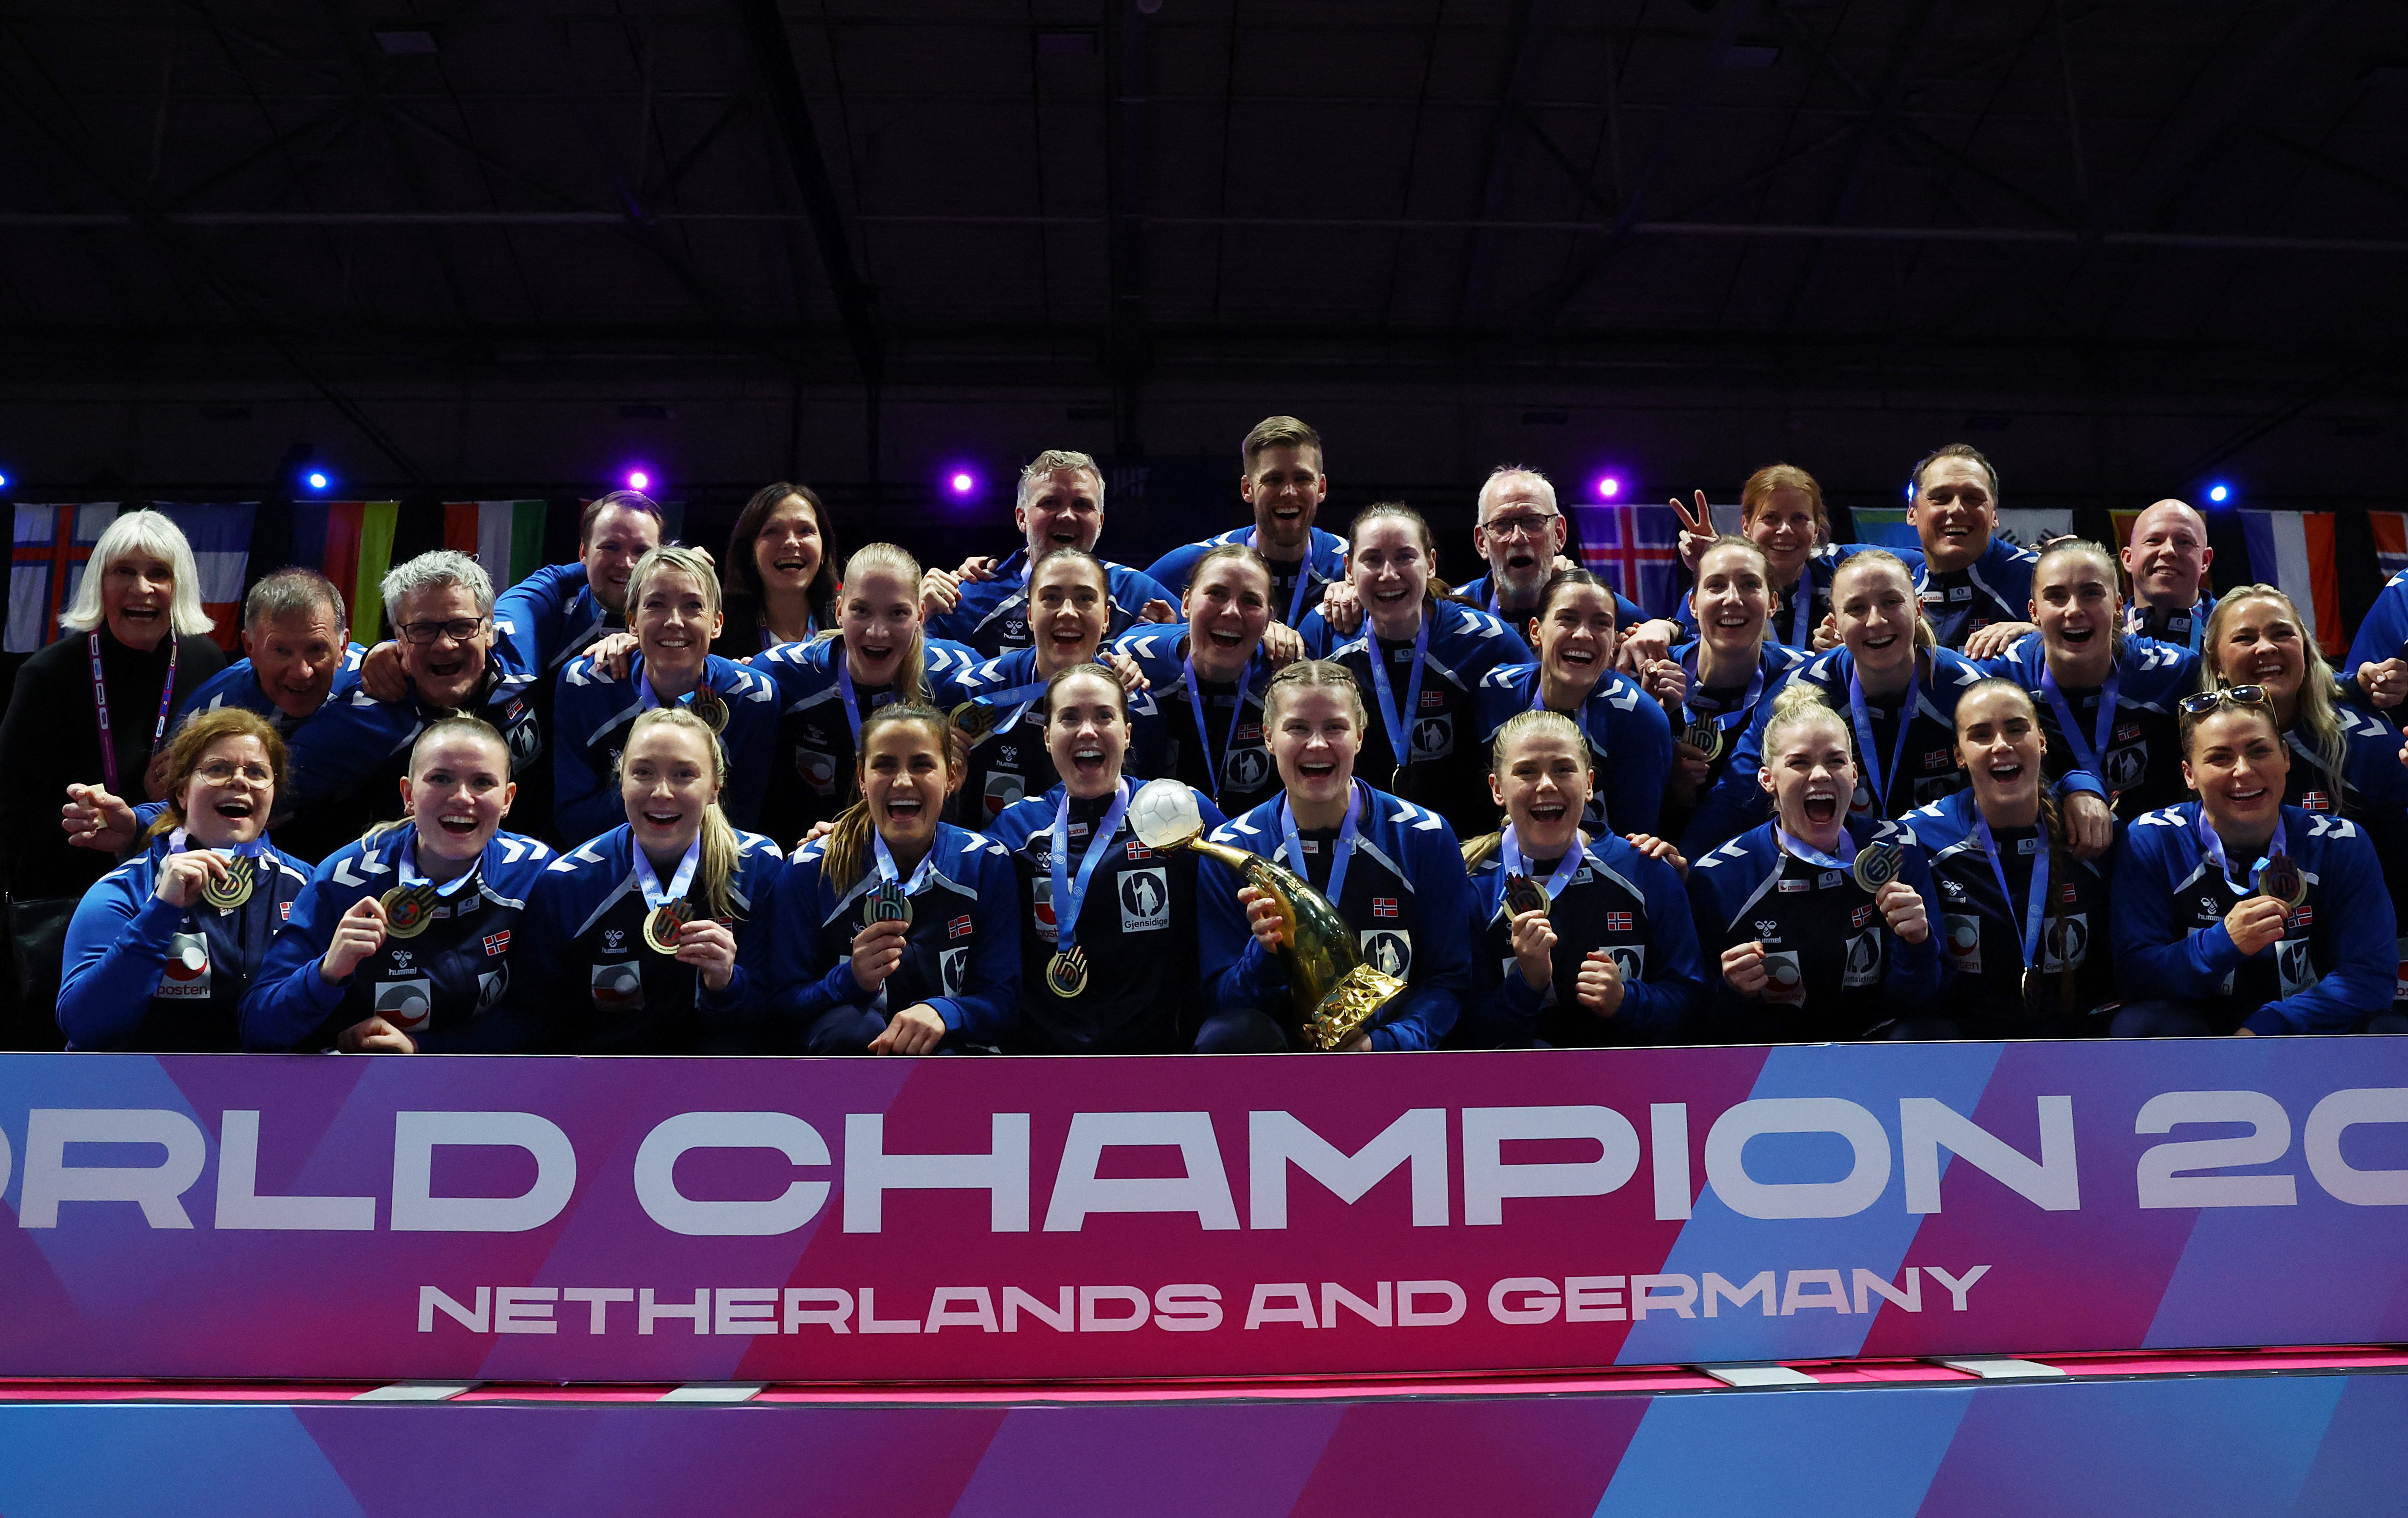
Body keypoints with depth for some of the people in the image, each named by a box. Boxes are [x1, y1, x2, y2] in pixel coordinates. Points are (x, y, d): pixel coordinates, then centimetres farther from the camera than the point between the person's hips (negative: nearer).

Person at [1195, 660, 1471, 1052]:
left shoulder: (1425, 838, -1)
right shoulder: (1229, 849, -1)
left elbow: (1449, 979, 0)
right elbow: (1220, 999, -1)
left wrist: (1384, 1042, -19)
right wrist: (1264, 956, -24)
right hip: (1283, 1041, 1)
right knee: (1228, 1035, -33)